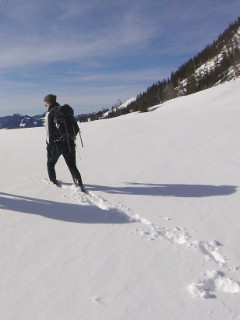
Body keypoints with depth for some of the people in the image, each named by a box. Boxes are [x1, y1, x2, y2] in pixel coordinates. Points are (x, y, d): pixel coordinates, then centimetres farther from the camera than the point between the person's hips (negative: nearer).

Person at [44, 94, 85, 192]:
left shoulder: (50, 114, -8)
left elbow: (49, 131, -13)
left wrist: (49, 145, -8)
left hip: (57, 144, -4)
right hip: (69, 143, 5)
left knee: (50, 163, 21)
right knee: (72, 165, 6)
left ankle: (53, 180, 30)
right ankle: (78, 182, -11)